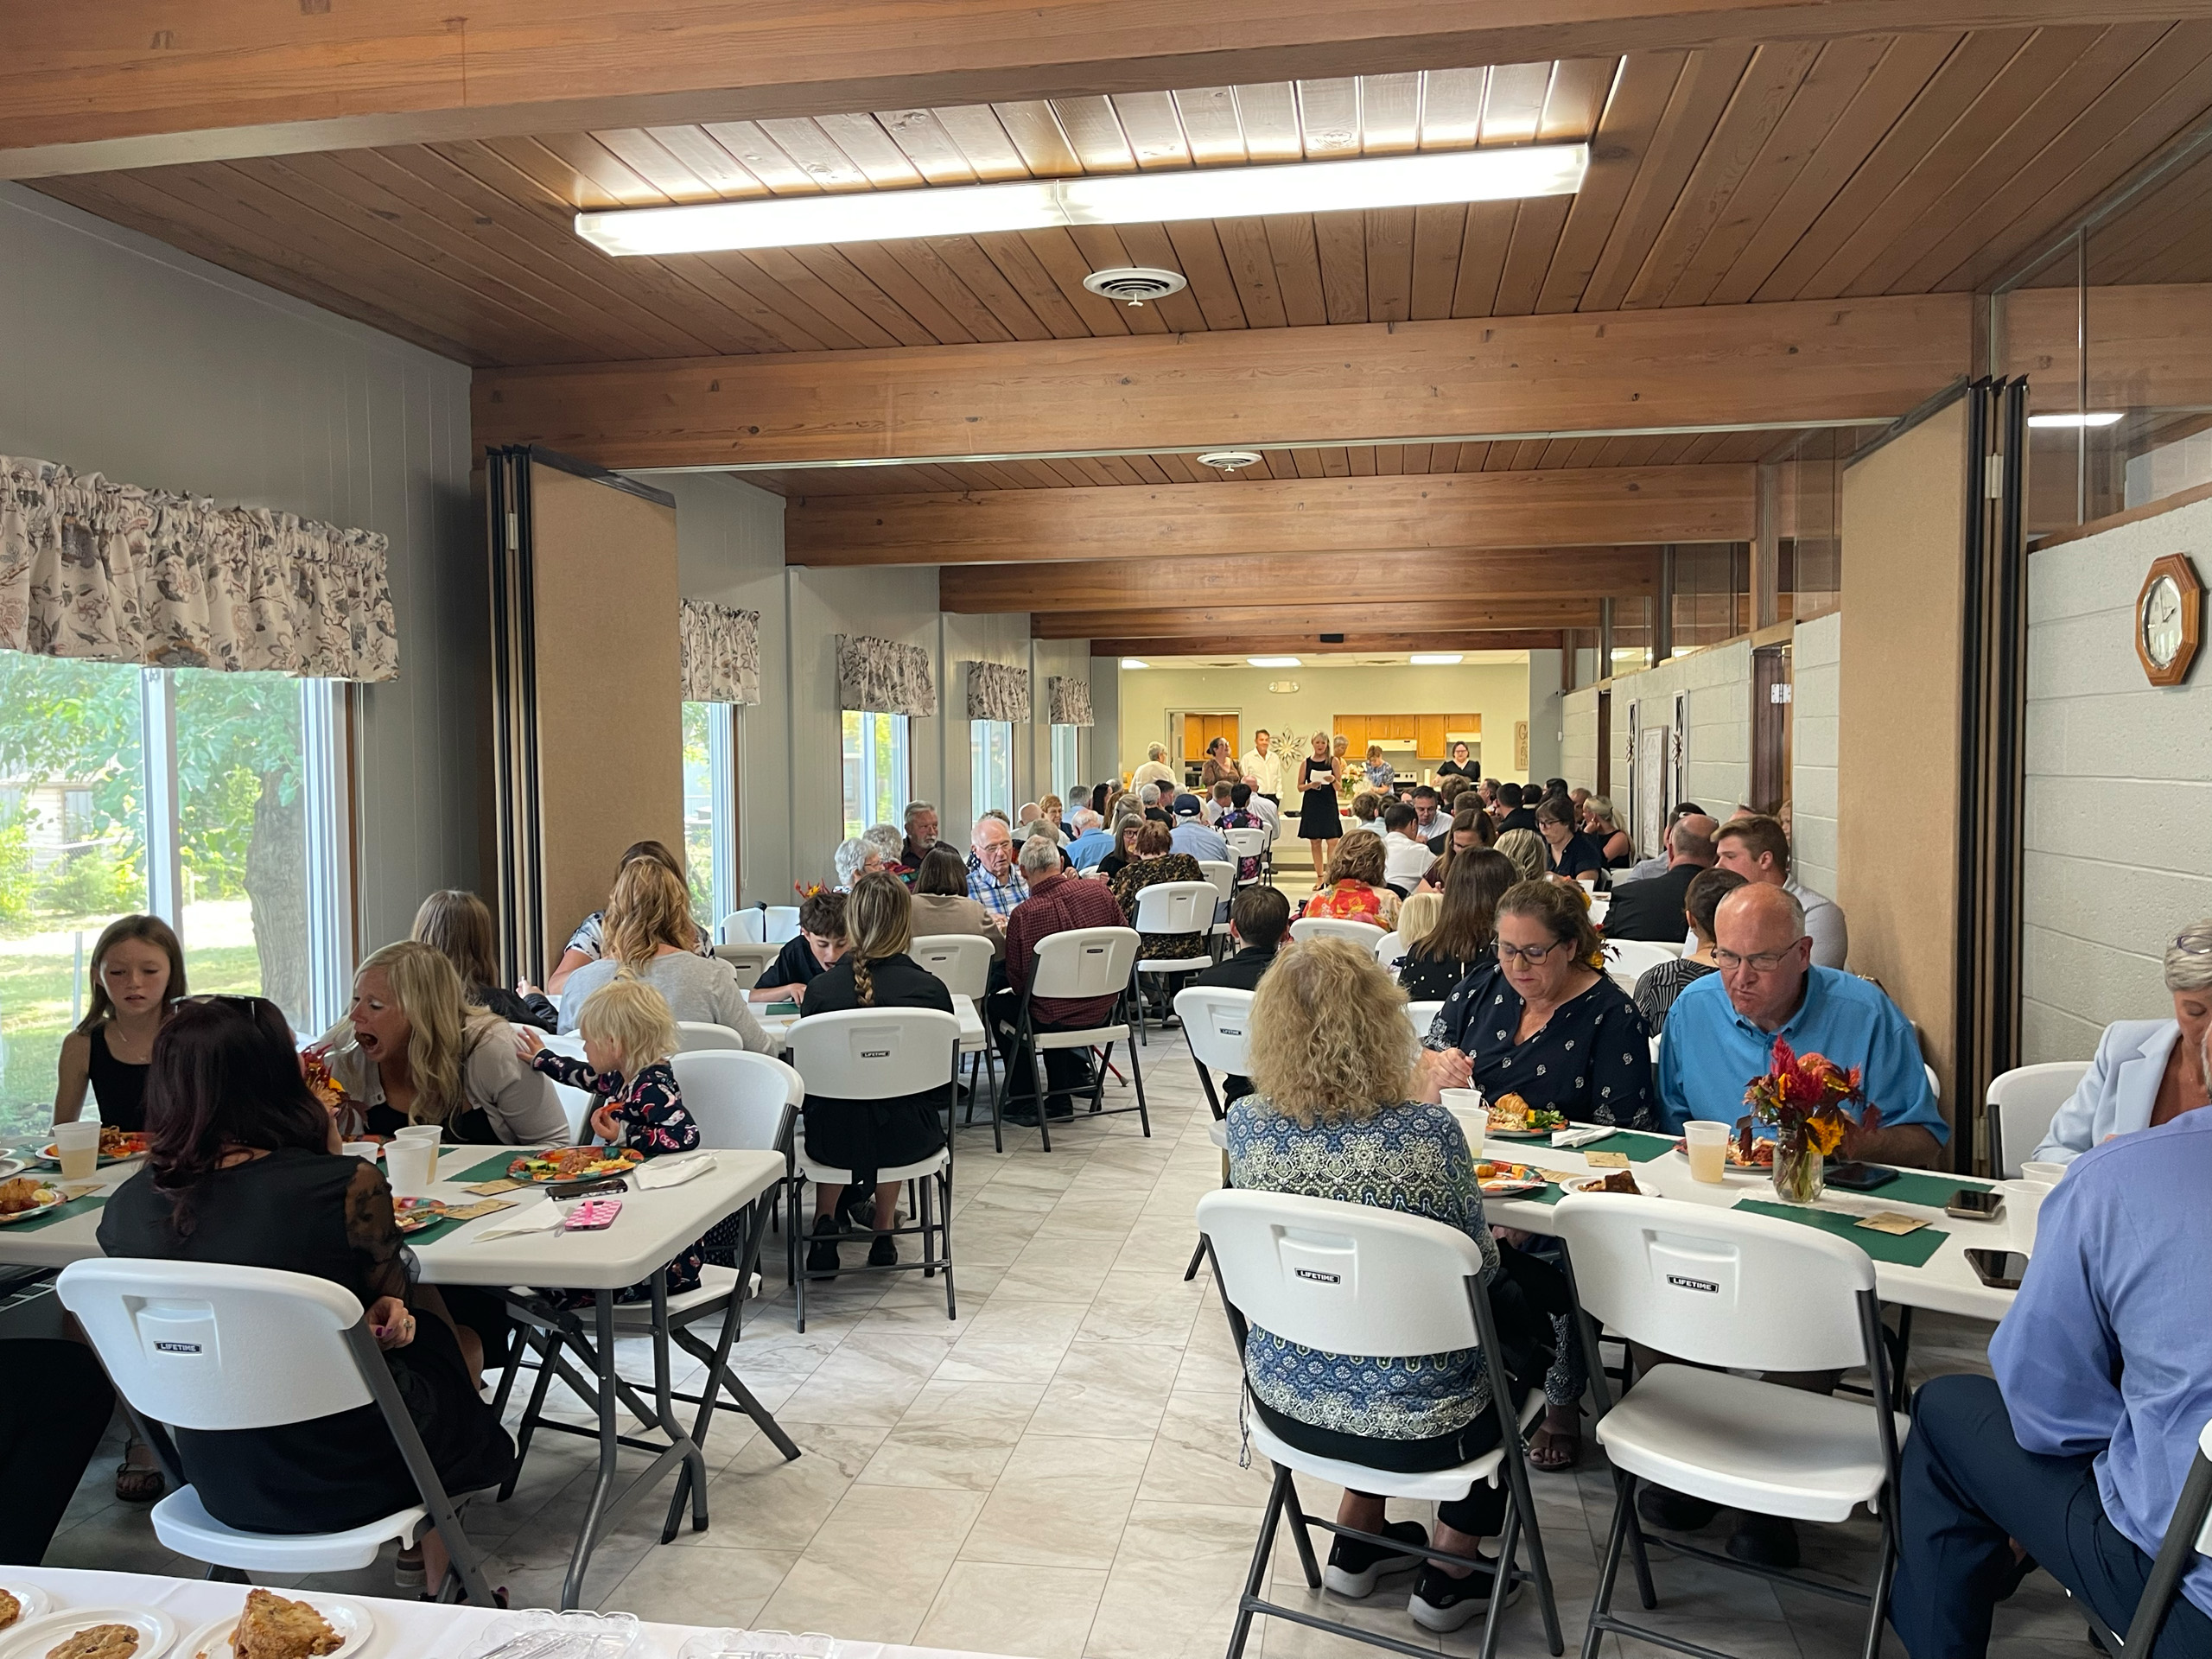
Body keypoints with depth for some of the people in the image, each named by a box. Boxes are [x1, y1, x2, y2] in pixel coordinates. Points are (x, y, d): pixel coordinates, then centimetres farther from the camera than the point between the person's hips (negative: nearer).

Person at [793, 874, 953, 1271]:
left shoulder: (822, 988, -12)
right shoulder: (931, 989, -12)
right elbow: (945, 1084, -2)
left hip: (835, 1141, 0)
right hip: (908, 1140, 0)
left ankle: (825, 1224, 29)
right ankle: (883, 1232, 39)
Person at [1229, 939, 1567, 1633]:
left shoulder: (1247, 1124, -12)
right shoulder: (1428, 1131, -24)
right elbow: (1479, 1268, -7)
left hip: (1285, 1400, 5)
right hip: (1410, 1422, -4)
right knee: (1524, 1331, 28)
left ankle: (1358, 1539, 42)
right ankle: (1449, 1574, 36)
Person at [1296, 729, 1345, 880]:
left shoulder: (1333, 762, 2)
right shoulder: (1306, 763, 4)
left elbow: (1339, 787, 3)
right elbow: (1300, 787, 6)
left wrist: (1333, 780, -18)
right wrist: (1310, 785, -14)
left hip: (1328, 805, -1)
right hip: (1311, 806, 1)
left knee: (1333, 841, -10)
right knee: (1315, 842, 5)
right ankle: (1319, 877, 13)